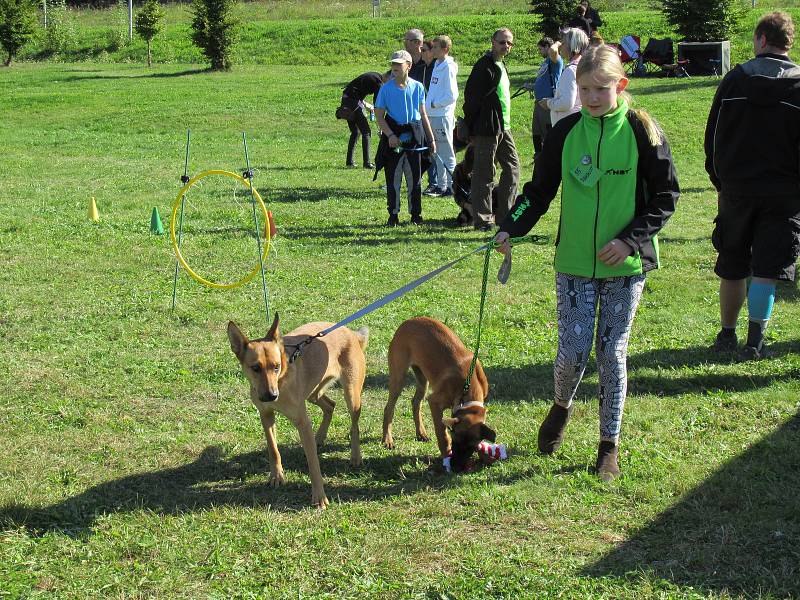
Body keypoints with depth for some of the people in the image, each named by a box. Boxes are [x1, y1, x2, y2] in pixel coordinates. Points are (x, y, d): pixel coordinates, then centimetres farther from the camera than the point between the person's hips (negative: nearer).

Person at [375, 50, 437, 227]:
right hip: (394, 136, -2)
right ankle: (393, 215, 10)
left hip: (414, 135, 2)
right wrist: (390, 135, -16)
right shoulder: (386, 88, -3)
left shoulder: (418, 87, 4)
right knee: (393, 177, 1)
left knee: (415, 177, 6)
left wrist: (431, 139, 11)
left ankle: (416, 214, 16)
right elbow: (379, 115, -3)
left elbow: (423, 115, 12)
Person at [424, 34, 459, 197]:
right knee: (438, 153, 13)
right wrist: (429, 105, 9)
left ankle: (452, 186, 2)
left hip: (443, 116, -9)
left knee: (447, 153, -3)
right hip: (433, 115, 9)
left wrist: (433, 104, -13)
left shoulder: (448, 67, -14)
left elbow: (452, 96, -18)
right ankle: (440, 185, 20)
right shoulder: (437, 64, 13)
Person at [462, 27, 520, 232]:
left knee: (513, 168, 10)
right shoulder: (484, 67, -13)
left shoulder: (500, 66, 16)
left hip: (503, 128, 10)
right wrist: (471, 132, -14)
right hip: (488, 129, -10)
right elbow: (471, 99, -15)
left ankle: (504, 214, 17)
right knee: (484, 174, -3)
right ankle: (483, 220, 3)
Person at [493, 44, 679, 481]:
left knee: (612, 352, 3)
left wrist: (630, 239, -12)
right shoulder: (566, 131, 2)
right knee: (572, 350, -4)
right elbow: (540, 190, 9)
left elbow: (665, 196, -1)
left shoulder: (641, 131, -5)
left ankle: (609, 445, 17)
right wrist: (512, 228, -7)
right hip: (574, 263, 2)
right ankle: (561, 406, 29)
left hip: (625, 264, -2)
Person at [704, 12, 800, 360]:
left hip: (736, 190, 2)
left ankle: (727, 334, 23)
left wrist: (720, 181, 14)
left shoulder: (735, 80, 0)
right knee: (766, 269, 0)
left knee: (732, 267, 14)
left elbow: (712, 138, 4)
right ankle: (754, 341, -7)